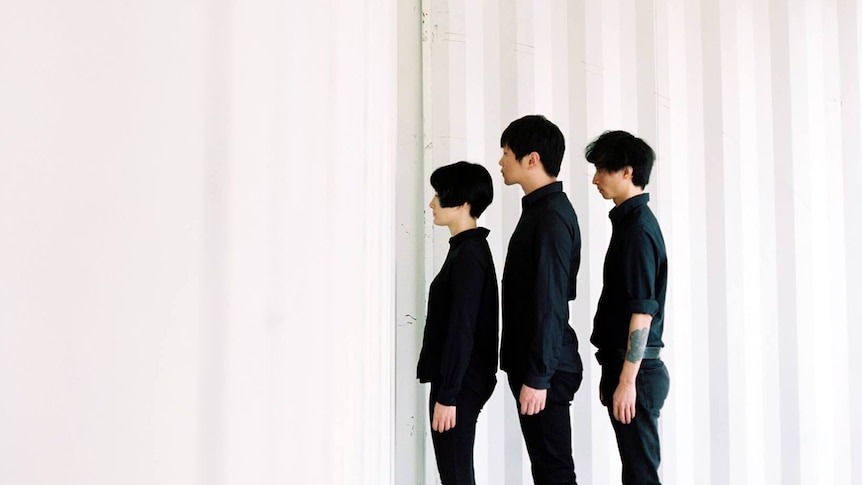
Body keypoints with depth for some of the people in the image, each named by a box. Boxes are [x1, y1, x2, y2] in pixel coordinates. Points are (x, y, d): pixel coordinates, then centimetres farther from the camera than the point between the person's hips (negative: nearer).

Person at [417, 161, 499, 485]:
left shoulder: (469, 254, -16)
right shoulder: (467, 249, 14)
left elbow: (462, 331, -20)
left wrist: (447, 395, -20)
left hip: (460, 384, -10)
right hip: (457, 380, 10)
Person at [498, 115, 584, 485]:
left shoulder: (551, 216, -16)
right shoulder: (541, 210, 14)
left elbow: (550, 303, -21)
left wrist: (537, 376, -21)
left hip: (545, 370, -10)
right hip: (532, 363, 10)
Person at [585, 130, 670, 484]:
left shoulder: (637, 229, -15)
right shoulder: (630, 222, 15)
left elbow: (643, 311, -20)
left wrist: (627, 380, -22)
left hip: (636, 372, -10)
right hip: (622, 366, 10)